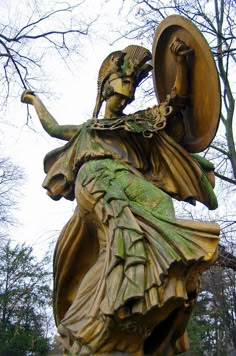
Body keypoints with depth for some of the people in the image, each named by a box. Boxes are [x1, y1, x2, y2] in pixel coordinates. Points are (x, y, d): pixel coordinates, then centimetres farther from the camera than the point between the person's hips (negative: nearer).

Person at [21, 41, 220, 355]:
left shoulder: (141, 122, 33)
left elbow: (178, 98, 26)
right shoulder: (87, 129, 39)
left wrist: (181, 62, 11)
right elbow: (53, 128, 49)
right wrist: (36, 100, 61)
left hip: (126, 182, 1)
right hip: (94, 180, -1)